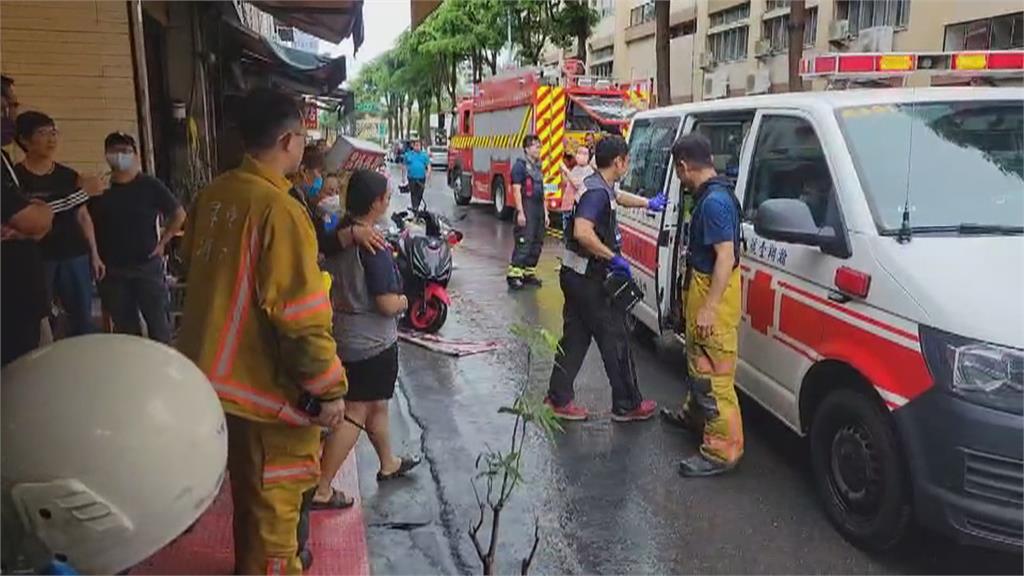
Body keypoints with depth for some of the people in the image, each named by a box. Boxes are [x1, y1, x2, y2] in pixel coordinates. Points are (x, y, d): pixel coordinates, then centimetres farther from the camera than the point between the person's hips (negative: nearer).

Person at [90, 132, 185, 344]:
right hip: (112, 270, 3)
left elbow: (179, 215, 4)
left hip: (148, 265, -2)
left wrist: (162, 242, -1)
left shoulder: (150, 186, -3)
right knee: (124, 328, 11)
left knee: (158, 324, 1)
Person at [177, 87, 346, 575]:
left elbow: (195, 264, 17)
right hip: (266, 382, -9)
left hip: (219, 371, 9)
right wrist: (328, 387, -15)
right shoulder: (280, 208, -24)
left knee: (251, 487, 27)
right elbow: (301, 314, -25)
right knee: (276, 499, 10)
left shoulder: (213, 194, 1)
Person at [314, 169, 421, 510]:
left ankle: (388, 464, 43)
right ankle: (321, 490, 4)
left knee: (376, 404, 24)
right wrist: (404, 301, -5)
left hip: (344, 336, 9)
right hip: (371, 342, -9)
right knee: (356, 413, 0)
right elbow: (388, 304, -23)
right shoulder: (372, 247, -24)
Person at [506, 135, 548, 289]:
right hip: (526, 209, -8)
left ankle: (529, 273, 17)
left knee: (537, 243, 9)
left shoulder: (538, 167, 18)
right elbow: (516, 190, -13)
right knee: (523, 243, -12)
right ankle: (514, 274, -10)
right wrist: (520, 212, -19)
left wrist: (545, 213, 17)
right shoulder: (520, 165, -6)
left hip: (538, 210, 8)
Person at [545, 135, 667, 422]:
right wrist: (613, 257, -25)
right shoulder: (597, 191, -20)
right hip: (590, 278, -10)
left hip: (576, 275, 10)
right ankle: (627, 405, 14)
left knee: (575, 338, 13)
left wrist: (648, 203, 50)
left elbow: (618, 197, 36)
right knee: (615, 340, 2)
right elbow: (582, 232, -34)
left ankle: (559, 398, 18)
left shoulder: (598, 185, 12)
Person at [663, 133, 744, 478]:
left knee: (712, 374, -5)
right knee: (700, 363, 26)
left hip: (713, 292, -11)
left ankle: (722, 451, 2)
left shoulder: (713, 202, -23)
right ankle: (695, 414, 45)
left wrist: (709, 308, -27)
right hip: (705, 287, 11)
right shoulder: (713, 195, 9)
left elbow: (726, 257, -27)